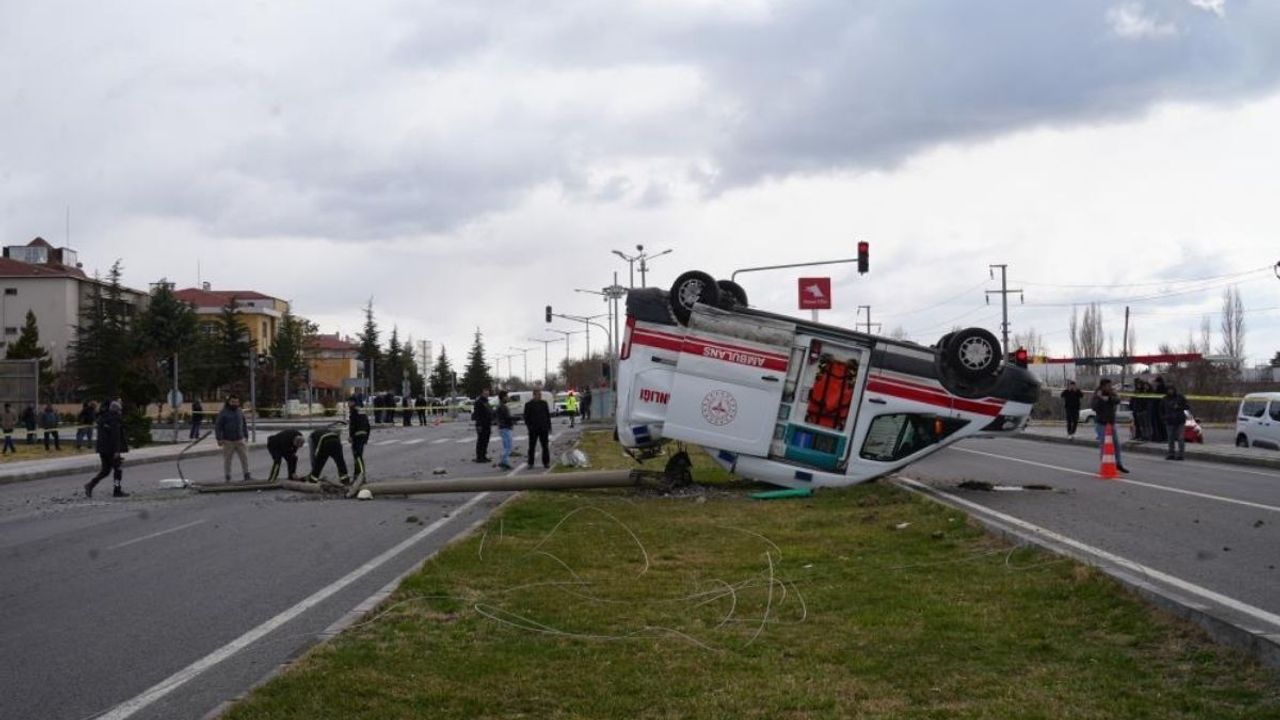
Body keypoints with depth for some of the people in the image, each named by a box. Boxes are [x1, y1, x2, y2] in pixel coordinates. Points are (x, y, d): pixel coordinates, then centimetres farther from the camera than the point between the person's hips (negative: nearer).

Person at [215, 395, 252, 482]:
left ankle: (247, 475, 9)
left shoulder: (240, 412, 10)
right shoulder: (223, 412, -5)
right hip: (228, 441, -4)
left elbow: (244, 425, 18)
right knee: (227, 459, 4)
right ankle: (227, 477, 13)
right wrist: (219, 439, -12)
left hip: (240, 440, 4)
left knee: (244, 457, 1)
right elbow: (217, 426, -7)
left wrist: (246, 436, 15)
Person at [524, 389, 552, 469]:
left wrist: (549, 427, 8)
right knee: (532, 447, 2)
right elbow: (526, 417, 1)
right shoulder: (528, 405, 1)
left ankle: (546, 463, 8)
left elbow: (548, 415, 12)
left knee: (545, 446, 2)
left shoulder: (544, 403, 9)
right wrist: (529, 426, -10)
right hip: (533, 429, -2)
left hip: (543, 429, 2)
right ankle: (530, 463, 9)